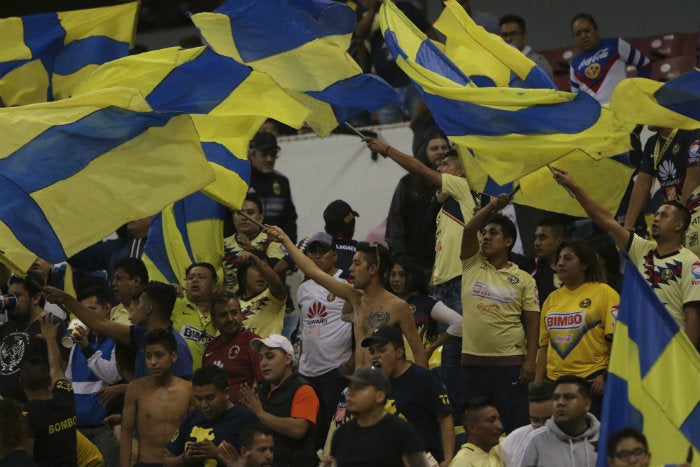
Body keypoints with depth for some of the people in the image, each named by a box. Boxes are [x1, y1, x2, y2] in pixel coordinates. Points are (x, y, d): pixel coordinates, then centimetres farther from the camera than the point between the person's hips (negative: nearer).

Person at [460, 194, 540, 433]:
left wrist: (530, 361, -7)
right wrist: (492, 205, -8)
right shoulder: (472, 265, 9)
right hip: (473, 360, 3)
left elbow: (532, 322, 1)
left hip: (510, 362, -3)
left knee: (515, 427, -3)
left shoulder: (523, 279, 3)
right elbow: (469, 229, -6)